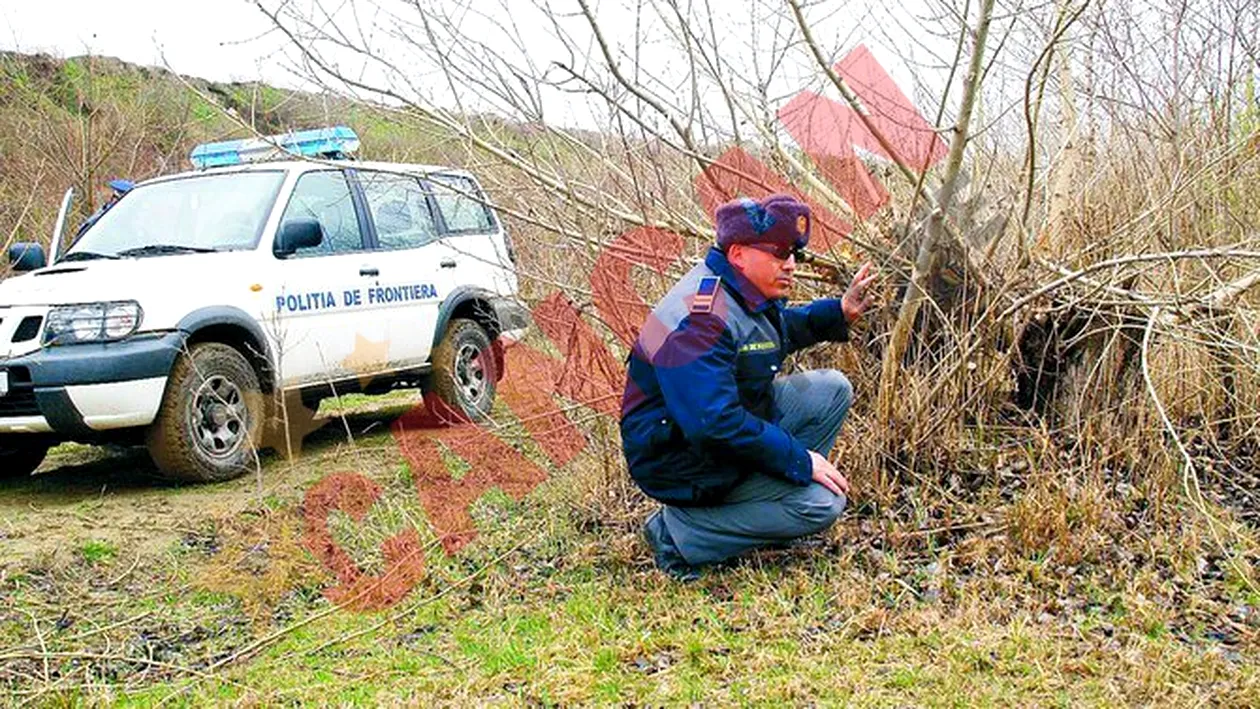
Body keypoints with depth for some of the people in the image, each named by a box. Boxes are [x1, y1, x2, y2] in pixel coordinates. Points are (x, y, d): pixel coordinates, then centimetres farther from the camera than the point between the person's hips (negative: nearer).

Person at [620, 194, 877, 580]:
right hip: (686, 467, -10)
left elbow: (780, 330, 27)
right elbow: (717, 425, -35)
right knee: (822, 502, -17)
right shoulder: (700, 323, -30)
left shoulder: (747, 292, 3)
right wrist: (799, 461, -26)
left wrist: (839, 313, 9)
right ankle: (679, 533, -9)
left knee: (832, 389, 4)